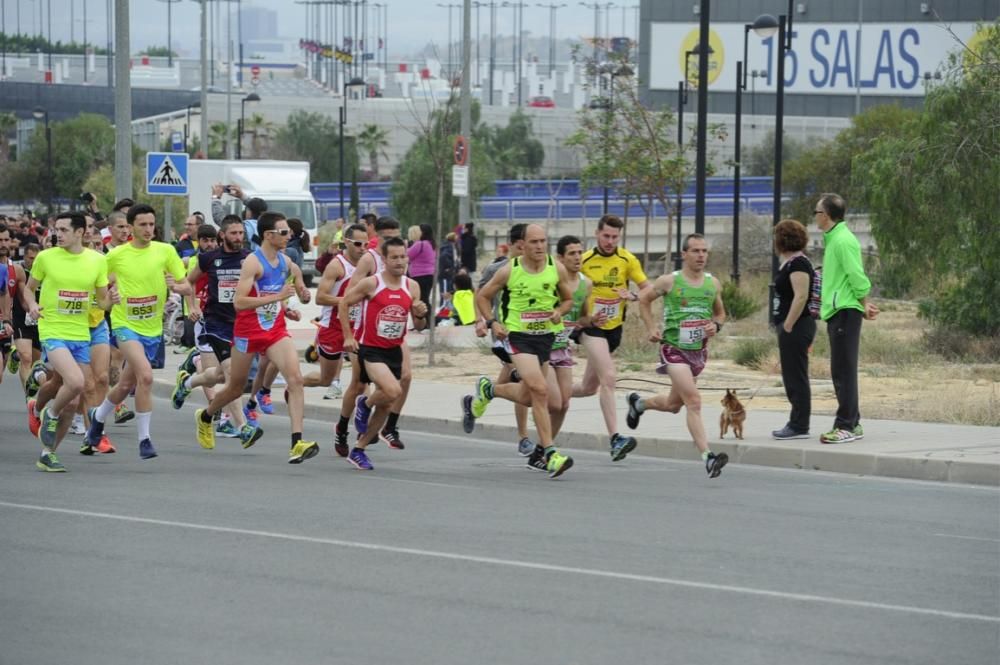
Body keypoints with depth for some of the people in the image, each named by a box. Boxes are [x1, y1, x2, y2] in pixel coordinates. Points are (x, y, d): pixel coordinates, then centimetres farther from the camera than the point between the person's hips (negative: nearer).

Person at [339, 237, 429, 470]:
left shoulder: (412, 287, 3)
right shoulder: (370, 284, -11)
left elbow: (418, 326, 10)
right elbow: (344, 303, 0)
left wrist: (421, 315, -13)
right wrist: (348, 336, -4)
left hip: (394, 350, 6)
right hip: (370, 348, -6)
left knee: (385, 406, 8)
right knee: (393, 391, -28)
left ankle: (358, 451, 23)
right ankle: (365, 404, 5)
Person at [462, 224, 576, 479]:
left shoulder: (557, 269, -2)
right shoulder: (509, 271, -9)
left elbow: (568, 299, 13)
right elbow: (482, 296, 5)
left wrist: (559, 311, -8)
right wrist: (492, 323, -9)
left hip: (545, 336, 5)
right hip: (517, 335, -5)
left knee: (528, 396, 16)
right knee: (540, 390, -21)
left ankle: (487, 391, 47)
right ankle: (549, 454, -21)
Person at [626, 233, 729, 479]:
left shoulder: (713, 284, 4)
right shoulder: (669, 281, -7)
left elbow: (720, 313, 18)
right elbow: (644, 299, 9)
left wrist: (716, 325, -4)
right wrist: (651, 328, -2)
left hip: (699, 350, 6)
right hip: (674, 348, -6)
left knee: (673, 405, 19)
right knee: (694, 400, -20)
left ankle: (638, 403, 51)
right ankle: (707, 457, -25)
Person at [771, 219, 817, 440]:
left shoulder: (797, 263, -14)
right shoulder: (791, 263, 17)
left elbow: (801, 296, -22)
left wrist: (788, 327, -21)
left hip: (795, 328, -11)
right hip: (793, 328, 11)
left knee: (796, 377, -7)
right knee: (793, 378, 15)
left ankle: (799, 427, -4)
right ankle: (796, 424, 20)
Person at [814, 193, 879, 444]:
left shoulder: (843, 240, -14)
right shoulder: (833, 239, 17)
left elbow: (857, 277, -16)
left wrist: (864, 305, -8)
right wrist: (864, 304, 14)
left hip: (845, 312, -10)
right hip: (836, 312, 10)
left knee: (843, 371, -9)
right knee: (842, 372, 13)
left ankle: (846, 426, -8)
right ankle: (852, 423, 18)